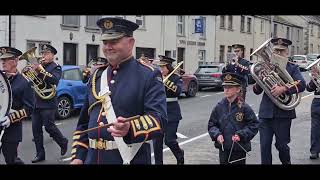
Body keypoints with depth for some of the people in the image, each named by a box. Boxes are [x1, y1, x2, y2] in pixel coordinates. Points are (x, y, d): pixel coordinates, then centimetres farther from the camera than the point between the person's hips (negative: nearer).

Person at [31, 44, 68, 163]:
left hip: (48, 103, -6)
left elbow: (55, 80, -22)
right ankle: (40, 154, 13)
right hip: (36, 102, 6)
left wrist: (41, 70, -29)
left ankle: (63, 142, 23)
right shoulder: (39, 66, 15)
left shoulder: (56, 67, -3)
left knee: (49, 126, -3)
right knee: (36, 129, 4)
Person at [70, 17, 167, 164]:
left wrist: (131, 128, -35)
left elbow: (159, 118, -17)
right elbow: (84, 121, 15)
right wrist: (78, 156, 7)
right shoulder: (96, 76, 10)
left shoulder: (149, 75, -7)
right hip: (93, 157, 5)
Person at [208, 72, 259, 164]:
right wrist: (217, 134, -12)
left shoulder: (244, 107, -8)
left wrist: (240, 135, -16)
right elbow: (211, 125, 6)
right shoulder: (219, 107, -1)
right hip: (223, 147, 2)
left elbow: (254, 125, -5)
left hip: (240, 148, -2)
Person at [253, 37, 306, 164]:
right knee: (265, 146, 3)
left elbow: (301, 85, -14)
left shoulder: (292, 68, 4)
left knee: (281, 145, 7)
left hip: (283, 113, -2)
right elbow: (256, 91, 6)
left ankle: (286, 162, 33)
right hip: (266, 113, 2)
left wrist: (283, 88, -27)